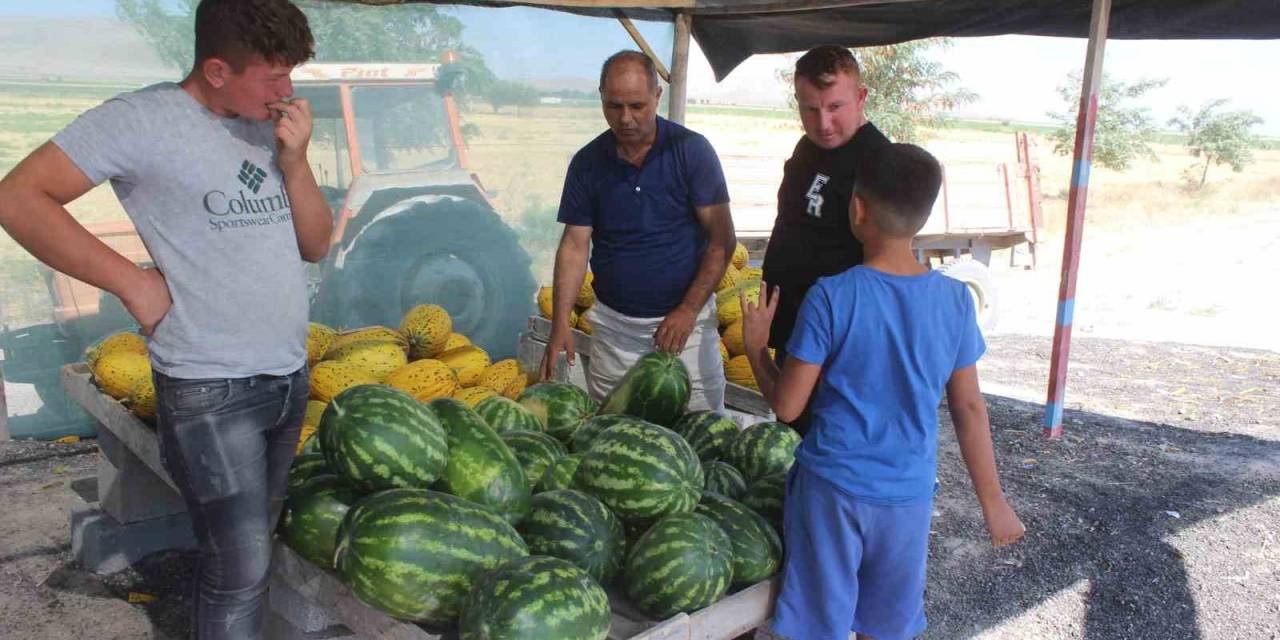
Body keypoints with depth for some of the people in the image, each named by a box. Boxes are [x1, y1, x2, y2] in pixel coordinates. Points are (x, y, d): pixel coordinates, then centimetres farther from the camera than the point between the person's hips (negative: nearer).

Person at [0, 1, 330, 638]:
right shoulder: (143, 120, -10)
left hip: (289, 377, 6)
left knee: (250, 547, 15)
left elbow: (316, 245, 10)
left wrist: (294, 162, -5)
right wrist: (134, 282, -14)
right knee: (240, 565, -4)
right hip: (209, 392, -6)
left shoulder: (269, 127, 8)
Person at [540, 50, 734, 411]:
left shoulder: (691, 151, -7)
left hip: (685, 319, -2)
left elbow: (722, 239, -8)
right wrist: (560, 321, -11)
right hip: (614, 326, 3)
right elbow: (575, 245, 0)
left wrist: (689, 310, -14)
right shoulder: (587, 162, 0)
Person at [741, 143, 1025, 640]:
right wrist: (993, 502, 13)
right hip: (909, 496, 3)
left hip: (832, 488, -3)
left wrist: (755, 346, 7)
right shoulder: (954, 300, -5)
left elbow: (787, 405, -11)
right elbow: (969, 410, 2)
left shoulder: (831, 297, -15)